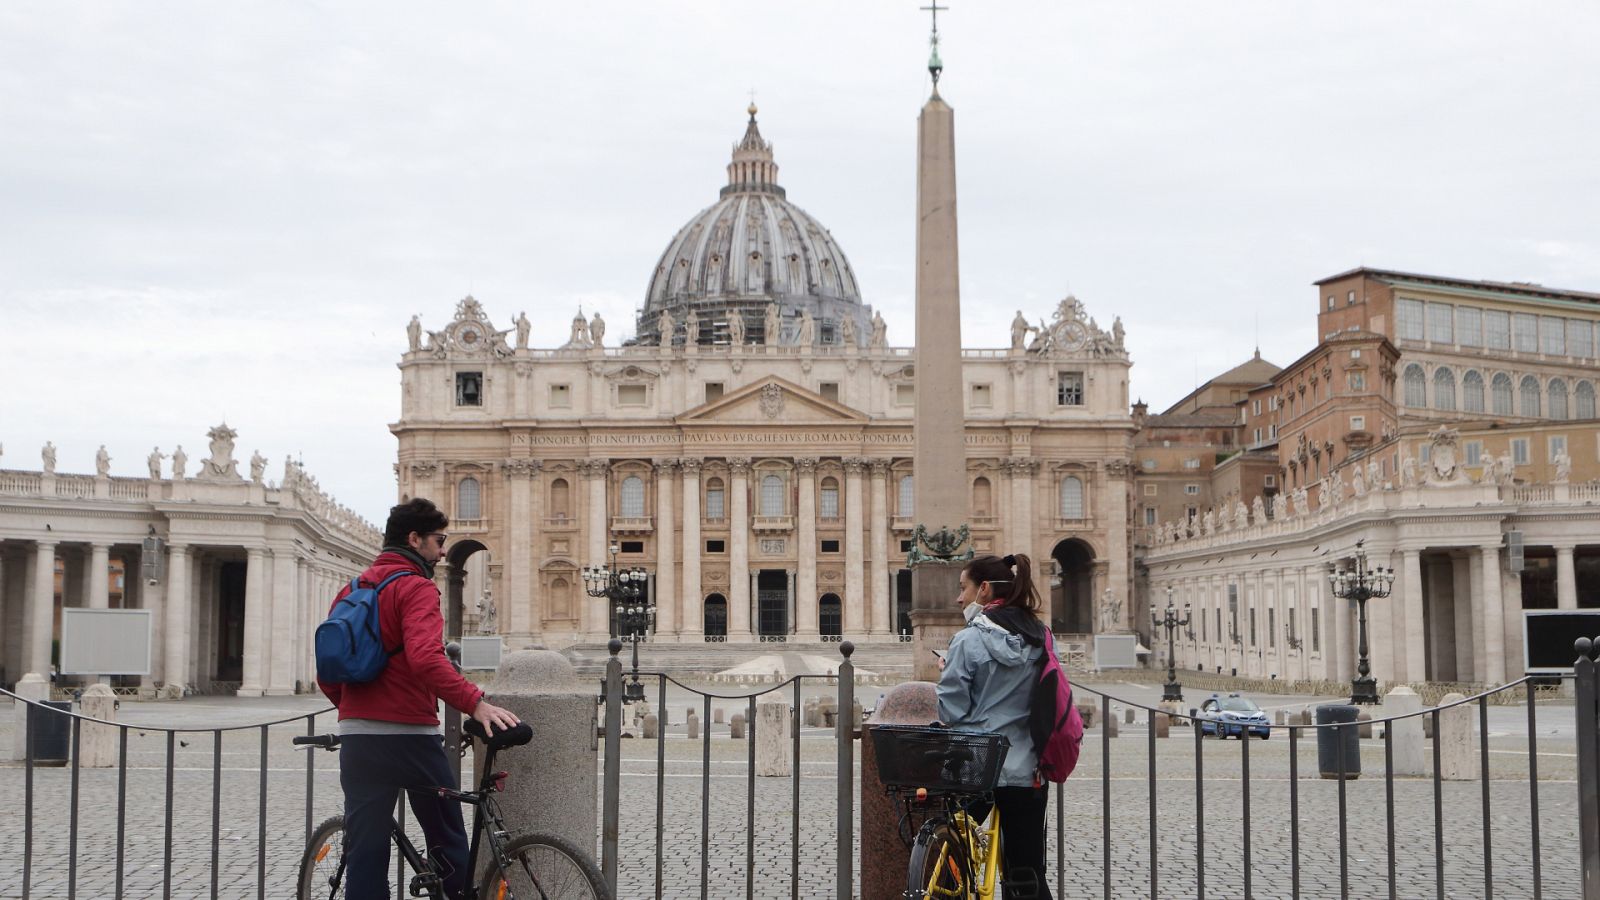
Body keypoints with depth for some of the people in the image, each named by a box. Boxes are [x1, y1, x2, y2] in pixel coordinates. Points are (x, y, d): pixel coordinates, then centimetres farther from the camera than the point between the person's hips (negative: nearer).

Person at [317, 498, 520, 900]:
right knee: (449, 844, 8)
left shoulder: (352, 590, 15)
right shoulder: (416, 587, -9)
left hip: (356, 735, 7)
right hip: (410, 736, -6)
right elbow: (425, 658, -27)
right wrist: (476, 702, -31)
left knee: (365, 852, 7)